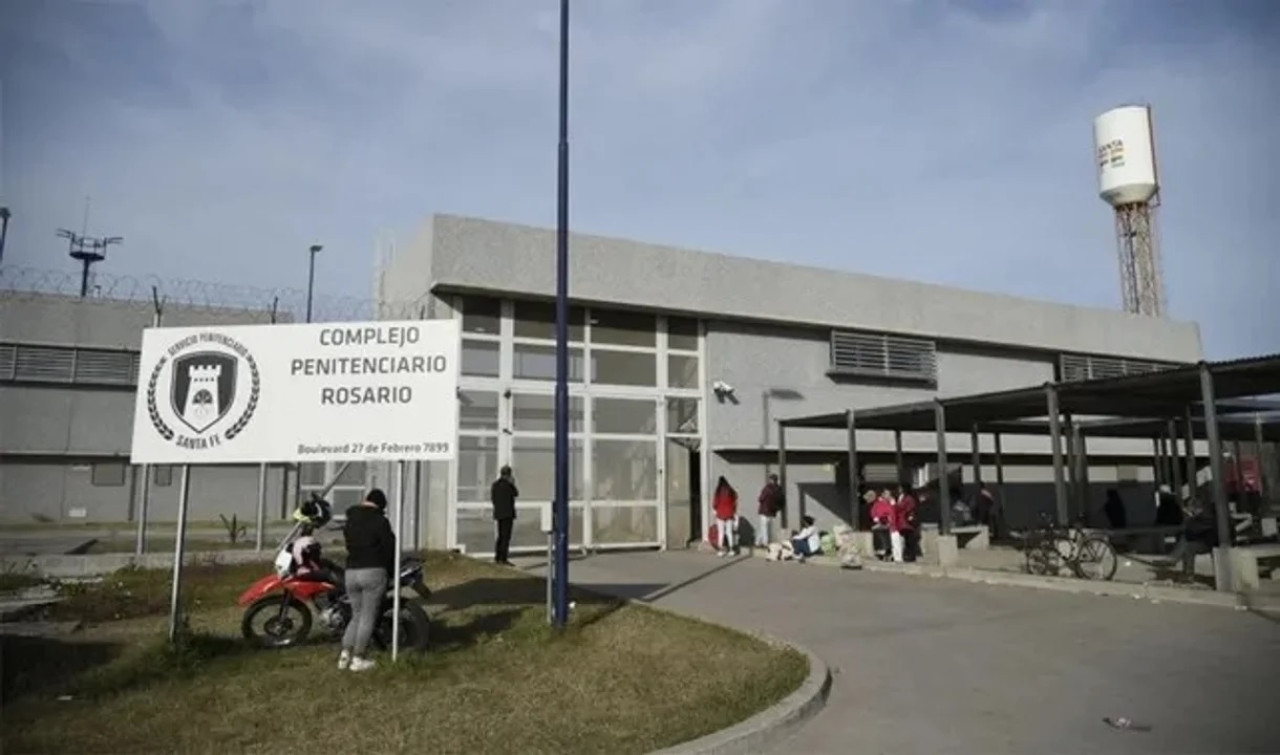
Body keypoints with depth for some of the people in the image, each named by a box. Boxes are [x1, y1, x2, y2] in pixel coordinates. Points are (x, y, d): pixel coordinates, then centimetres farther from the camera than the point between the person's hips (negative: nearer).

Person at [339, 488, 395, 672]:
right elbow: (389, 547, -6)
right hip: (373, 571, -6)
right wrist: (390, 570, 8)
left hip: (351, 572, 6)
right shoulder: (380, 521, -7)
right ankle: (358, 659, 1)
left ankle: (345, 654, 5)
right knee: (368, 617, 0)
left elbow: (349, 545, 19)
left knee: (356, 615, 15)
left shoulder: (350, 520, 13)